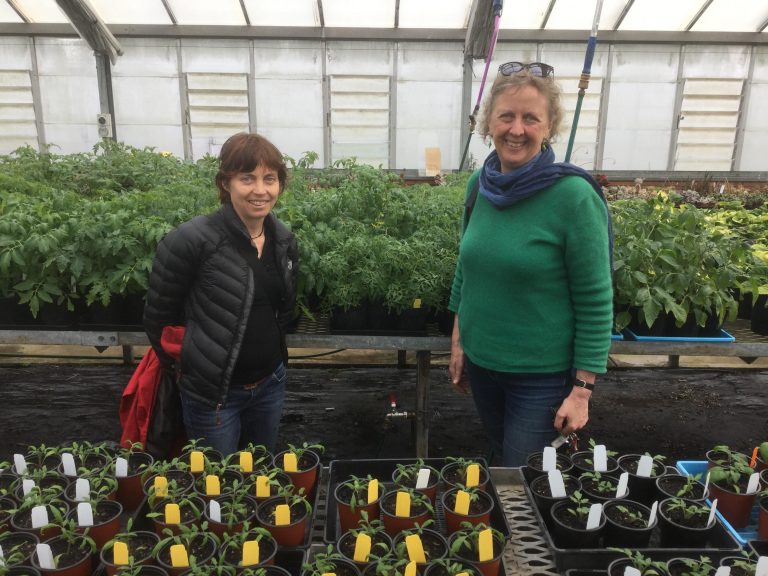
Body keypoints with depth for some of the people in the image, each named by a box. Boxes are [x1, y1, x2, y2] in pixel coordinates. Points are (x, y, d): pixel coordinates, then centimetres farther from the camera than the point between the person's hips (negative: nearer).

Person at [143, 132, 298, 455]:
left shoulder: (284, 240, -2)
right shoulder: (192, 241, -21)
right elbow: (157, 316, -10)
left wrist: (270, 351, 15)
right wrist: (187, 361, 2)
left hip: (271, 382, 5)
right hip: (212, 392, -5)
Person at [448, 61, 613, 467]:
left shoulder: (574, 196, -19)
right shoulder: (479, 184, -3)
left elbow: (595, 302, -15)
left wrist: (582, 389, -13)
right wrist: (458, 342, 9)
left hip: (542, 374, -5)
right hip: (480, 361, 5)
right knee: (498, 464, 25)